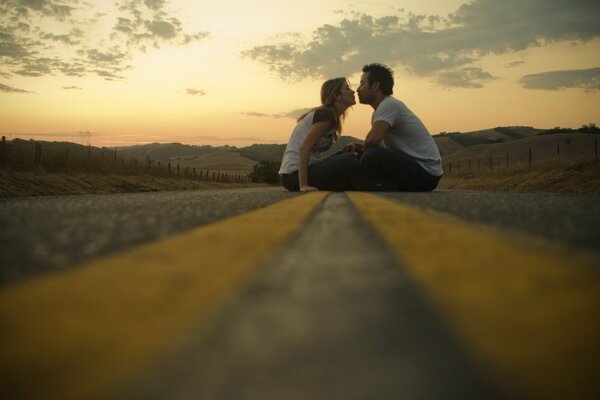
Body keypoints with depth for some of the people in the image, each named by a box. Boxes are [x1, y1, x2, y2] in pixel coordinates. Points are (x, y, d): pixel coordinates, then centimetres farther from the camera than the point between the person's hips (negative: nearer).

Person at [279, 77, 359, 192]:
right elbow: (304, 148, -20)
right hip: (295, 175, -10)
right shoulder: (327, 114, -11)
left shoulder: (321, 113, 17)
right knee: (351, 160, -22)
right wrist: (303, 185, -25)